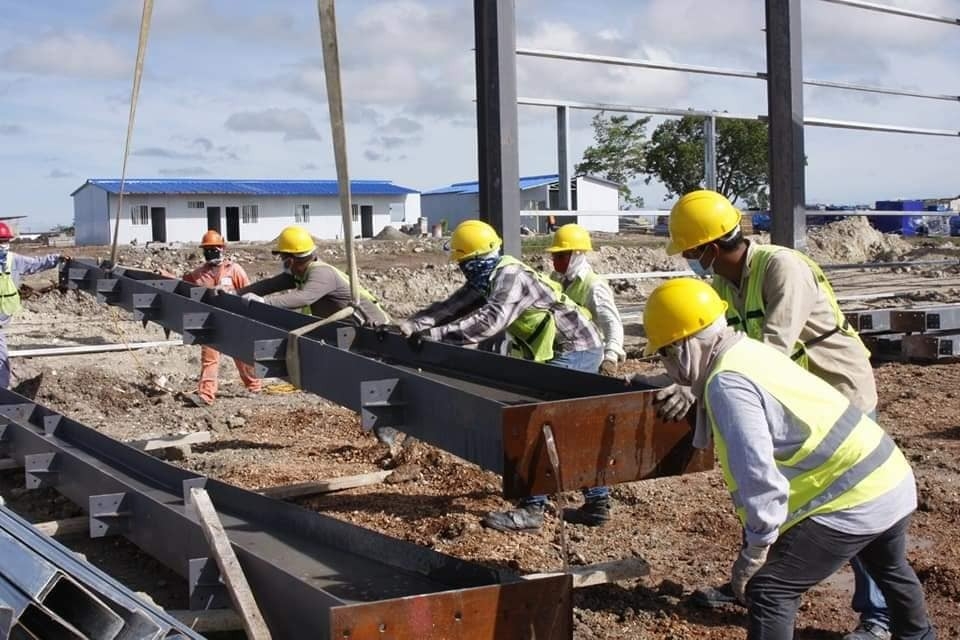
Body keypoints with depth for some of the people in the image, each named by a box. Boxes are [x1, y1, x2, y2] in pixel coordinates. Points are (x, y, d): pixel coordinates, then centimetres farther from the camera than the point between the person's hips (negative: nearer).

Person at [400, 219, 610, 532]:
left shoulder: (509, 277, -20)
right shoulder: (488, 279, 9)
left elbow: (489, 320, -34)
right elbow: (453, 306, 2)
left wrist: (434, 335, -35)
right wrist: (410, 326, -10)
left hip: (573, 353, -10)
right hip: (579, 350, 10)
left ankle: (532, 509, -9)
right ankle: (597, 502, 20)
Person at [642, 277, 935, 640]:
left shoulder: (728, 384, -22)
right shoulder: (751, 349, 5)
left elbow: (759, 477, -27)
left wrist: (755, 552, -18)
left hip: (854, 501, -10)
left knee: (768, 589, -7)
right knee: (890, 569, 36)